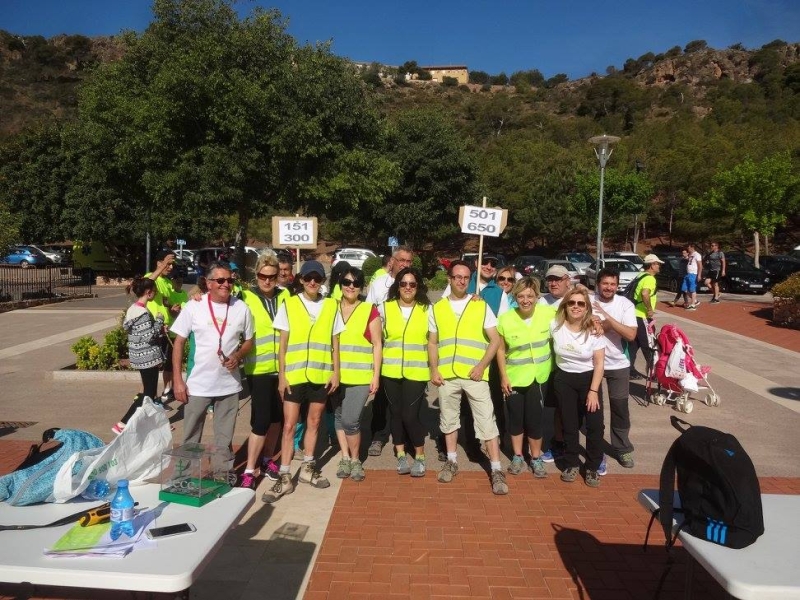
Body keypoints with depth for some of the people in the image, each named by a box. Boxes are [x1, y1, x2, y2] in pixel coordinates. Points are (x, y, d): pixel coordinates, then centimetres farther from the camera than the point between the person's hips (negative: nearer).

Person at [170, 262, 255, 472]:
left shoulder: (241, 308, -2)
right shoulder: (193, 307, -7)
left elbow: (249, 341, 9)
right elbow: (179, 342, -2)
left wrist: (237, 356, -13)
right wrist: (177, 380, -6)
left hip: (229, 386, 1)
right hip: (197, 385, -1)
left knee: (224, 441, 14)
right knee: (190, 439, 13)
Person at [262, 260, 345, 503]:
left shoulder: (332, 306, 3)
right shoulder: (289, 305, -1)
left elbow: (335, 343, 7)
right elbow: (283, 344, 0)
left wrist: (336, 372, 1)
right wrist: (281, 376, -5)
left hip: (321, 375, 2)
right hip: (294, 375, -2)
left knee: (314, 422, 13)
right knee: (289, 425, 1)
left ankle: (307, 468, 30)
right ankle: (285, 478, 10)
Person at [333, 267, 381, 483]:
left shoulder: (370, 311, -2)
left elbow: (377, 345, -1)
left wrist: (376, 376, -5)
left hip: (361, 376, -3)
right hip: (336, 374, 4)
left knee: (350, 419, -9)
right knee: (338, 417, 9)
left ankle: (355, 460, 13)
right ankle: (345, 458, 26)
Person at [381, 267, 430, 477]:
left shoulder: (427, 309, 1)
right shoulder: (385, 307, 3)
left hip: (416, 372, -2)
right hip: (391, 371, 2)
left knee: (410, 415, -5)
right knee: (396, 413, 10)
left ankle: (420, 457, 15)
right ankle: (401, 455, 27)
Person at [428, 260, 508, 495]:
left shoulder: (481, 306, 2)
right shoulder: (437, 308, 7)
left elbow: (495, 340, 0)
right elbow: (432, 343, 10)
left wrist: (481, 366, -10)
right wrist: (434, 370, -2)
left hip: (474, 375, -2)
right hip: (446, 375, 3)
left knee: (487, 421, -3)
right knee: (448, 418, 14)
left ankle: (497, 471, 4)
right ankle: (452, 461, 30)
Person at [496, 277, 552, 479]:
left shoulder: (548, 314, -11)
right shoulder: (505, 319, -11)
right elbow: (500, 350, -3)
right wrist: (503, 377, -6)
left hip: (539, 377, 0)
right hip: (514, 378, 0)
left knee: (534, 419, 4)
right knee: (515, 418, 11)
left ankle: (536, 458, 24)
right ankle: (517, 456, 29)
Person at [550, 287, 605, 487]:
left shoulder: (594, 330, -13)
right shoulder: (555, 325, -9)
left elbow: (599, 363, -10)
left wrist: (593, 391, -14)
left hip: (588, 379, -1)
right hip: (563, 379, 1)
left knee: (595, 425, -4)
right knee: (569, 424, 10)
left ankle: (592, 467, 13)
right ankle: (572, 464, 26)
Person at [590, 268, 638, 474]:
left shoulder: (625, 304, -8)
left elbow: (631, 335, -18)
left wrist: (607, 317, -25)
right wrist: (606, 326, -23)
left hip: (618, 365, 1)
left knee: (620, 407, 12)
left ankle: (622, 448, 31)